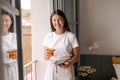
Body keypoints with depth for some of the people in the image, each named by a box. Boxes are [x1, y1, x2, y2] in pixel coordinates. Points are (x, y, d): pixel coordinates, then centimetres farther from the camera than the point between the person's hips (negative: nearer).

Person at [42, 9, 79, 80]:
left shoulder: (71, 36, -6)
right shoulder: (48, 36, 3)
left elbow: (76, 55, -1)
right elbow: (46, 57, 7)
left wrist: (70, 63, -20)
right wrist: (47, 55, -15)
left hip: (66, 70, -2)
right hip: (52, 69, 2)